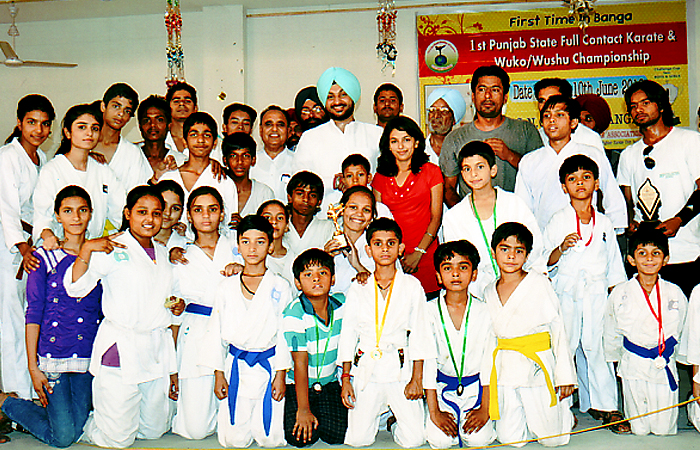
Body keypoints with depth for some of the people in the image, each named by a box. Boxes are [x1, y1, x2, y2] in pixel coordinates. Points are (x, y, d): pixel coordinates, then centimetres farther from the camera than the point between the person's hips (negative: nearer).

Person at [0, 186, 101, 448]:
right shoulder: (44, 258, -3)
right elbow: (33, 314, -4)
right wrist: (33, 366, -8)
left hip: (89, 357, 4)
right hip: (53, 355, -4)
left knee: (78, 429, 5)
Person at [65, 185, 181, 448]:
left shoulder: (162, 253, 13)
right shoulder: (113, 249, -7)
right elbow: (75, 288, -18)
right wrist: (86, 249, -29)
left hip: (157, 347, 7)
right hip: (120, 348, -6)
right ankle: (82, 424, 27)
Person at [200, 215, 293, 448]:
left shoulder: (280, 287, -1)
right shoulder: (226, 287, 5)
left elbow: (285, 332, -1)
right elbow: (217, 332, 8)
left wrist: (281, 374, -5)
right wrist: (218, 374, 4)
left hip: (269, 365, -1)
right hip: (236, 367, 1)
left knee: (271, 438, -3)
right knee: (234, 439, 0)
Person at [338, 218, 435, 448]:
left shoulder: (411, 286, 2)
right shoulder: (358, 289, 5)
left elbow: (419, 334, 2)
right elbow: (348, 334, 8)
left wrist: (417, 378, -4)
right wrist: (345, 378, 4)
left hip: (400, 368, -1)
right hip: (365, 370, 1)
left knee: (413, 439, -8)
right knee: (357, 439, -3)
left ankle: (396, 424, 25)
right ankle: (377, 413, 28)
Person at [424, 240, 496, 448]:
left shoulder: (484, 311, -4)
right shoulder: (430, 310, -7)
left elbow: (489, 360, -3)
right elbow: (427, 360, -7)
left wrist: (484, 408, -8)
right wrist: (434, 412, -10)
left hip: (475, 387, 1)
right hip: (442, 387, 0)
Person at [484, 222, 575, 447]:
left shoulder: (539, 283, -1)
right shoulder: (489, 292, 10)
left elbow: (557, 327, 0)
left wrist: (565, 375, -3)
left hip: (538, 365, -3)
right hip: (504, 368, 3)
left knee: (552, 439, -1)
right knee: (510, 439, -1)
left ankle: (563, 413, 31)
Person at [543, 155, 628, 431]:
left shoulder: (604, 224, 10)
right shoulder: (558, 222, 2)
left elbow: (614, 265, 15)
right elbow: (548, 263, 0)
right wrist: (561, 248, -19)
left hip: (597, 293, 2)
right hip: (566, 292, -2)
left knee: (597, 348, 0)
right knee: (563, 348, -1)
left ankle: (604, 404, 10)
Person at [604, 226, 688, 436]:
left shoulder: (675, 293, -3)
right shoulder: (620, 294, -5)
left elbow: (682, 334, 11)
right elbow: (611, 337, 8)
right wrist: (616, 361, 15)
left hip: (666, 368, 1)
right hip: (633, 367, 0)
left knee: (664, 429, 6)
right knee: (639, 430, 6)